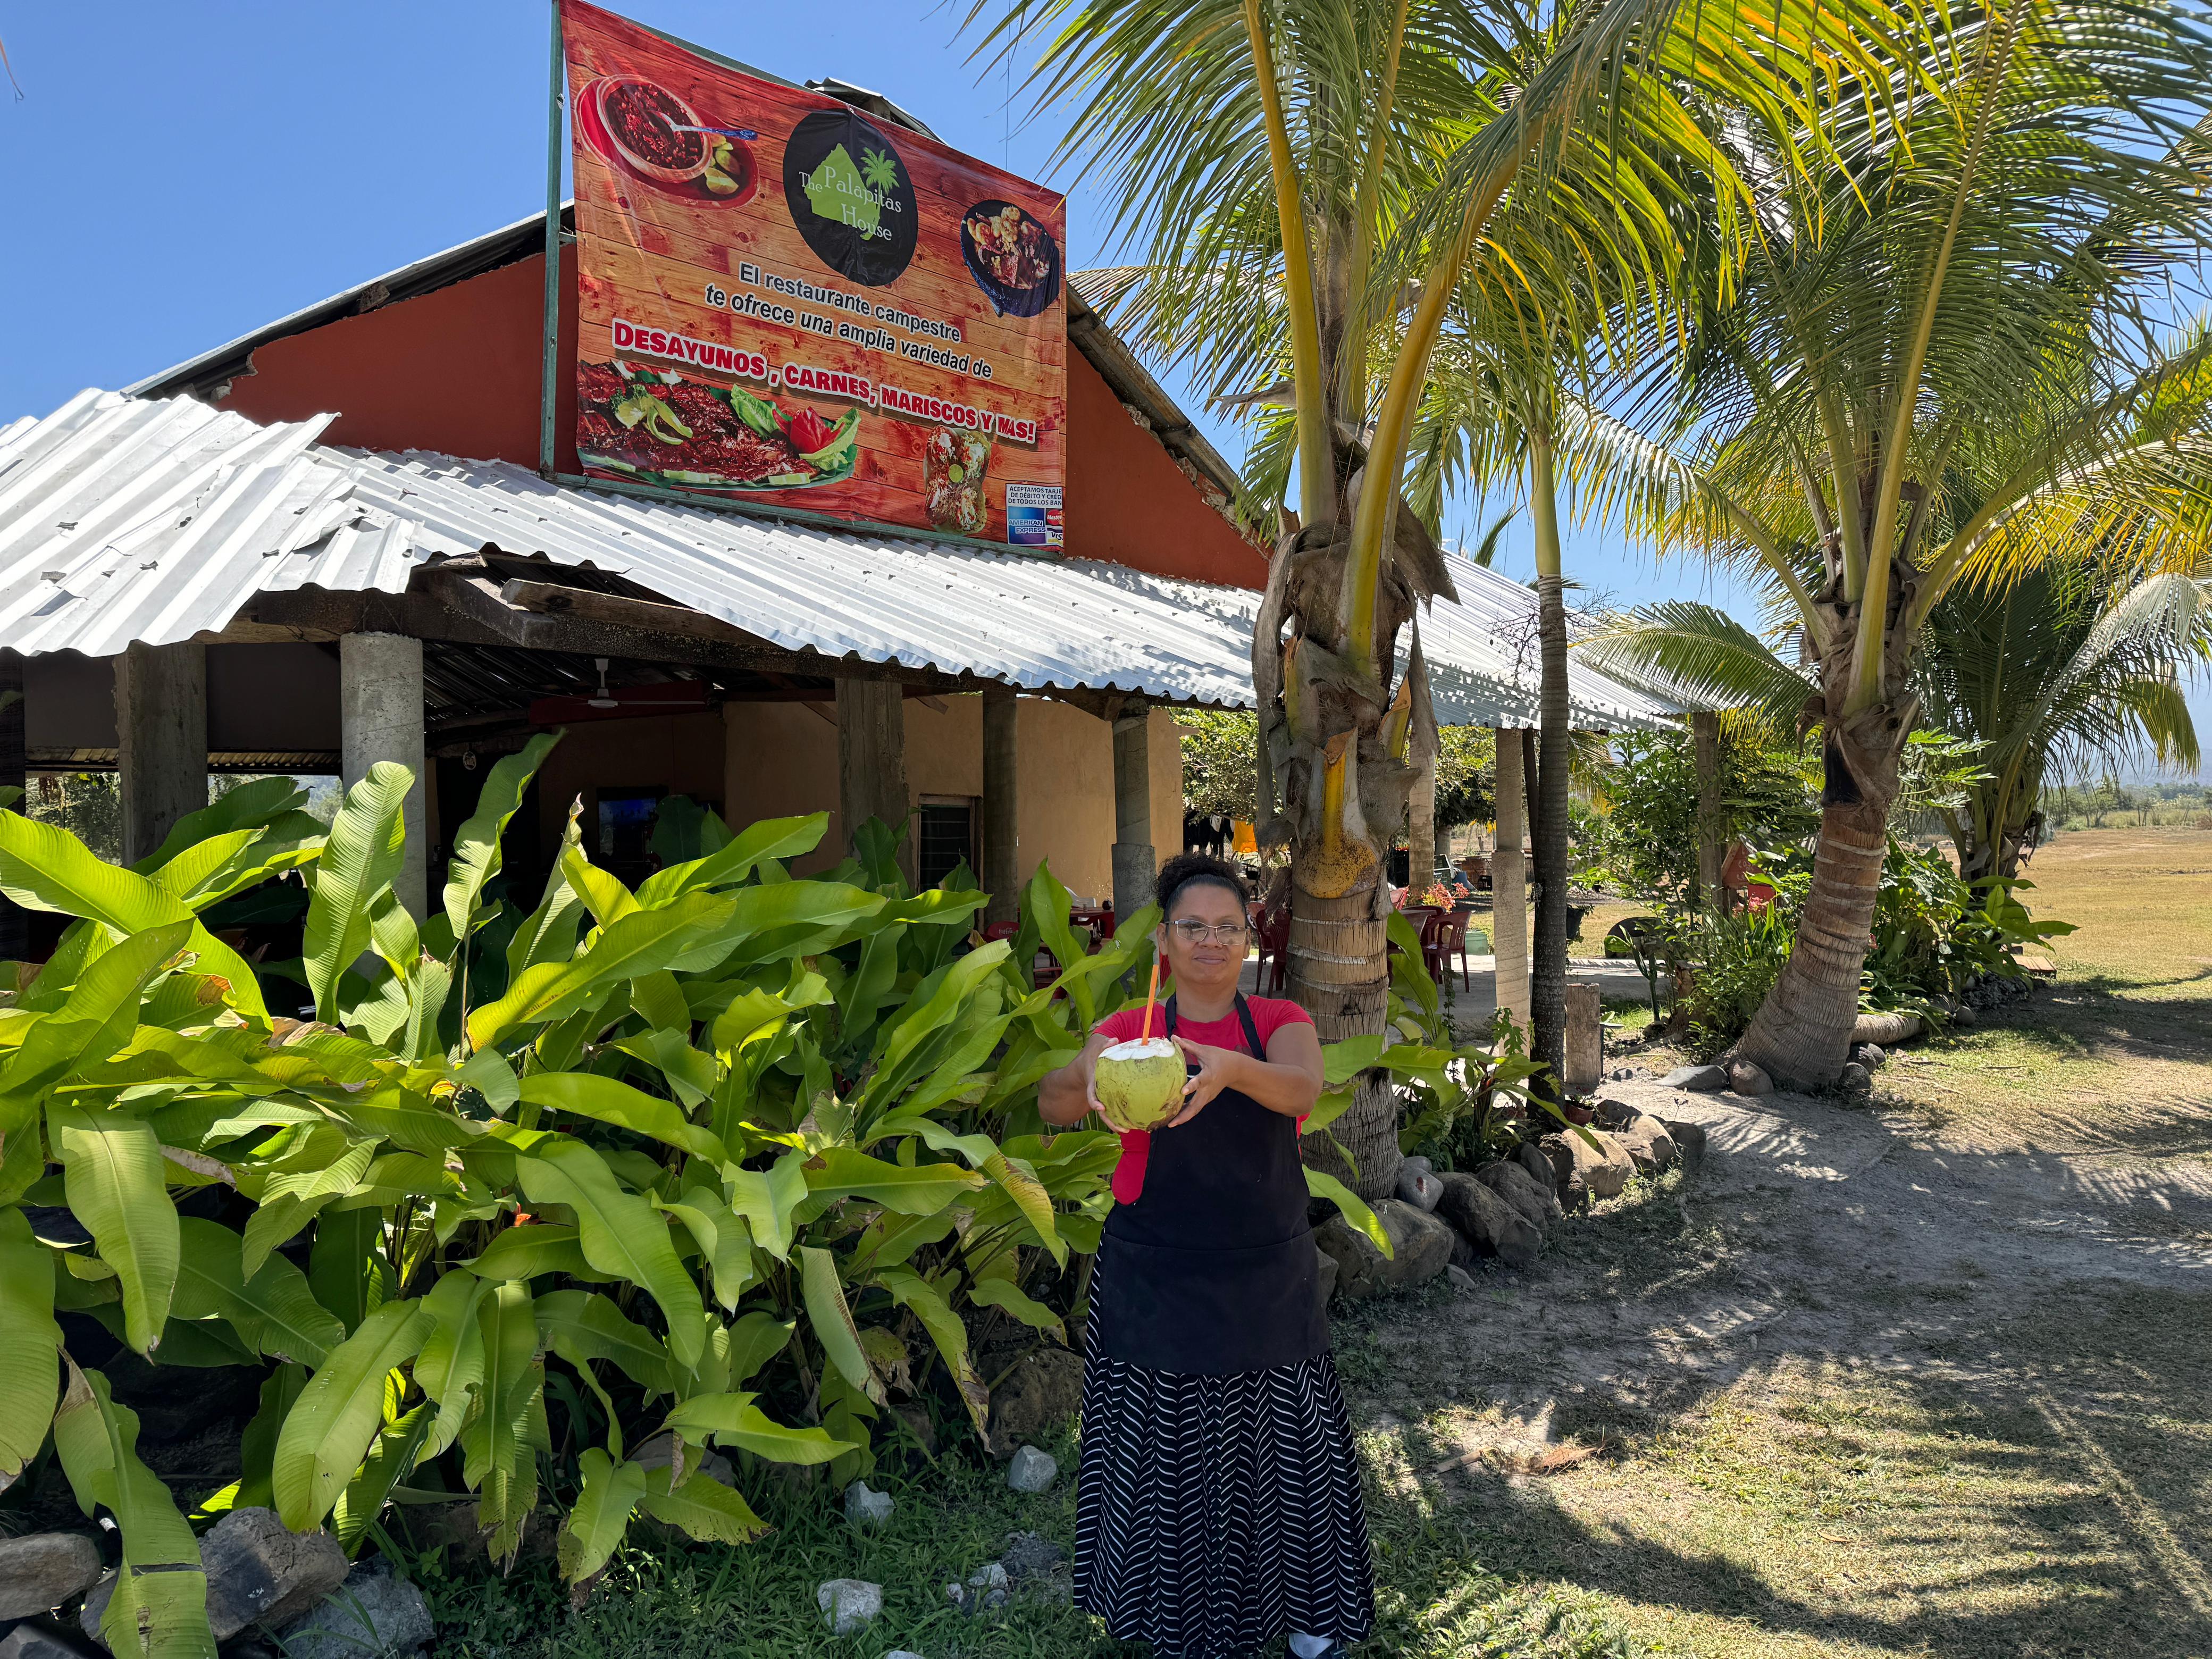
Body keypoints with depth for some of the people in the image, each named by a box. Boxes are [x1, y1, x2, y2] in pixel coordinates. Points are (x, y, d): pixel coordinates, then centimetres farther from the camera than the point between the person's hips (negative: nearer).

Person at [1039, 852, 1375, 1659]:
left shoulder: (1280, 1022, 0)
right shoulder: (1130, 1030, -2)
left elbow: (1302, 1088, -21)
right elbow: (1051, 1104, -17)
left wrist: (1231, 1068, -43)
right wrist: (1086, 1071, -41)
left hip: (1266, 1278, 1)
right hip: (1155, 1281, -1)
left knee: (1278, 1443, 9)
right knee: (1164, 1451, 7)